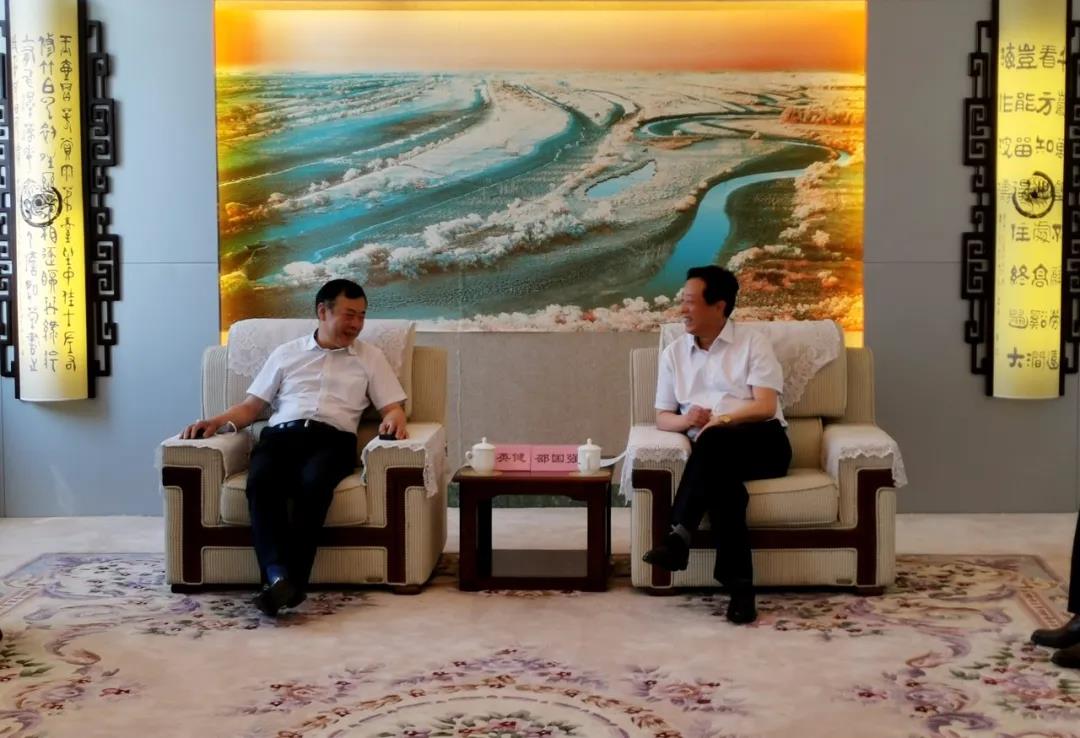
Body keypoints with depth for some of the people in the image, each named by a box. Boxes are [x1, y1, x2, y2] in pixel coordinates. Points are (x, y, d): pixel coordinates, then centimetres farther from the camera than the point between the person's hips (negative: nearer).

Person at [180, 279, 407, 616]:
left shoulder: (370, 357, 21)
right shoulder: (286, 353, 24)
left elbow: (394, 408, 14)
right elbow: (251, 406, 22)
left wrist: (393, 421, -11)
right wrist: (215, 421, 3)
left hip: (333, 438, -1)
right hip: (281, 434, 1)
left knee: (313, 482, -38)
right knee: (260, 481, -35)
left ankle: (292, 580, -45)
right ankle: (279, 577, -48)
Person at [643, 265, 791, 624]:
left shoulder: (752, 342, 4)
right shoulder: (674, 352, 17)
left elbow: (765, 406, -7)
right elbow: (662, 417, 13)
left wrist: (718, 421, -22)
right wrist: (686, 420, -12)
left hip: (763, 443, -2)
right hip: (716, 458, 3)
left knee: (713, 442, -37)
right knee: (720, 480, -36)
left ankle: (679, 536, -41)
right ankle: (739, 586, -42)